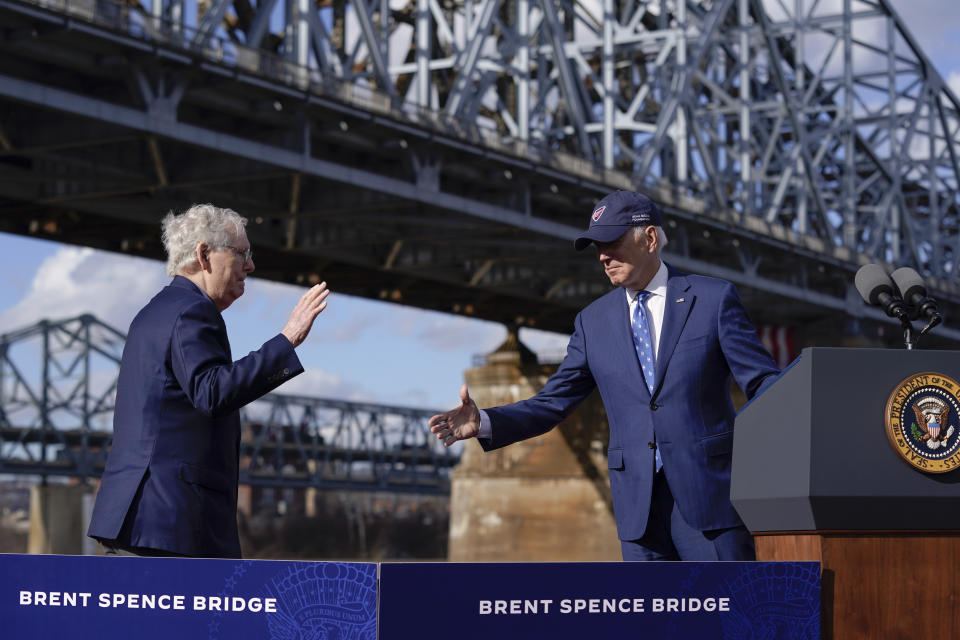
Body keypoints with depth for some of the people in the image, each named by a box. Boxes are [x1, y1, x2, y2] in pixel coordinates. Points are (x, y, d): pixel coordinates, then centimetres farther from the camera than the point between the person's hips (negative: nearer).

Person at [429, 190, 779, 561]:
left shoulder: (713, 299, 0)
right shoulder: (594, 322, 10)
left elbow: (763, 383, -1)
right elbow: (551, 404, 9)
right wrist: (483, 423, -7)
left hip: (709, 500, -3)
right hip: (639, 512, 3)